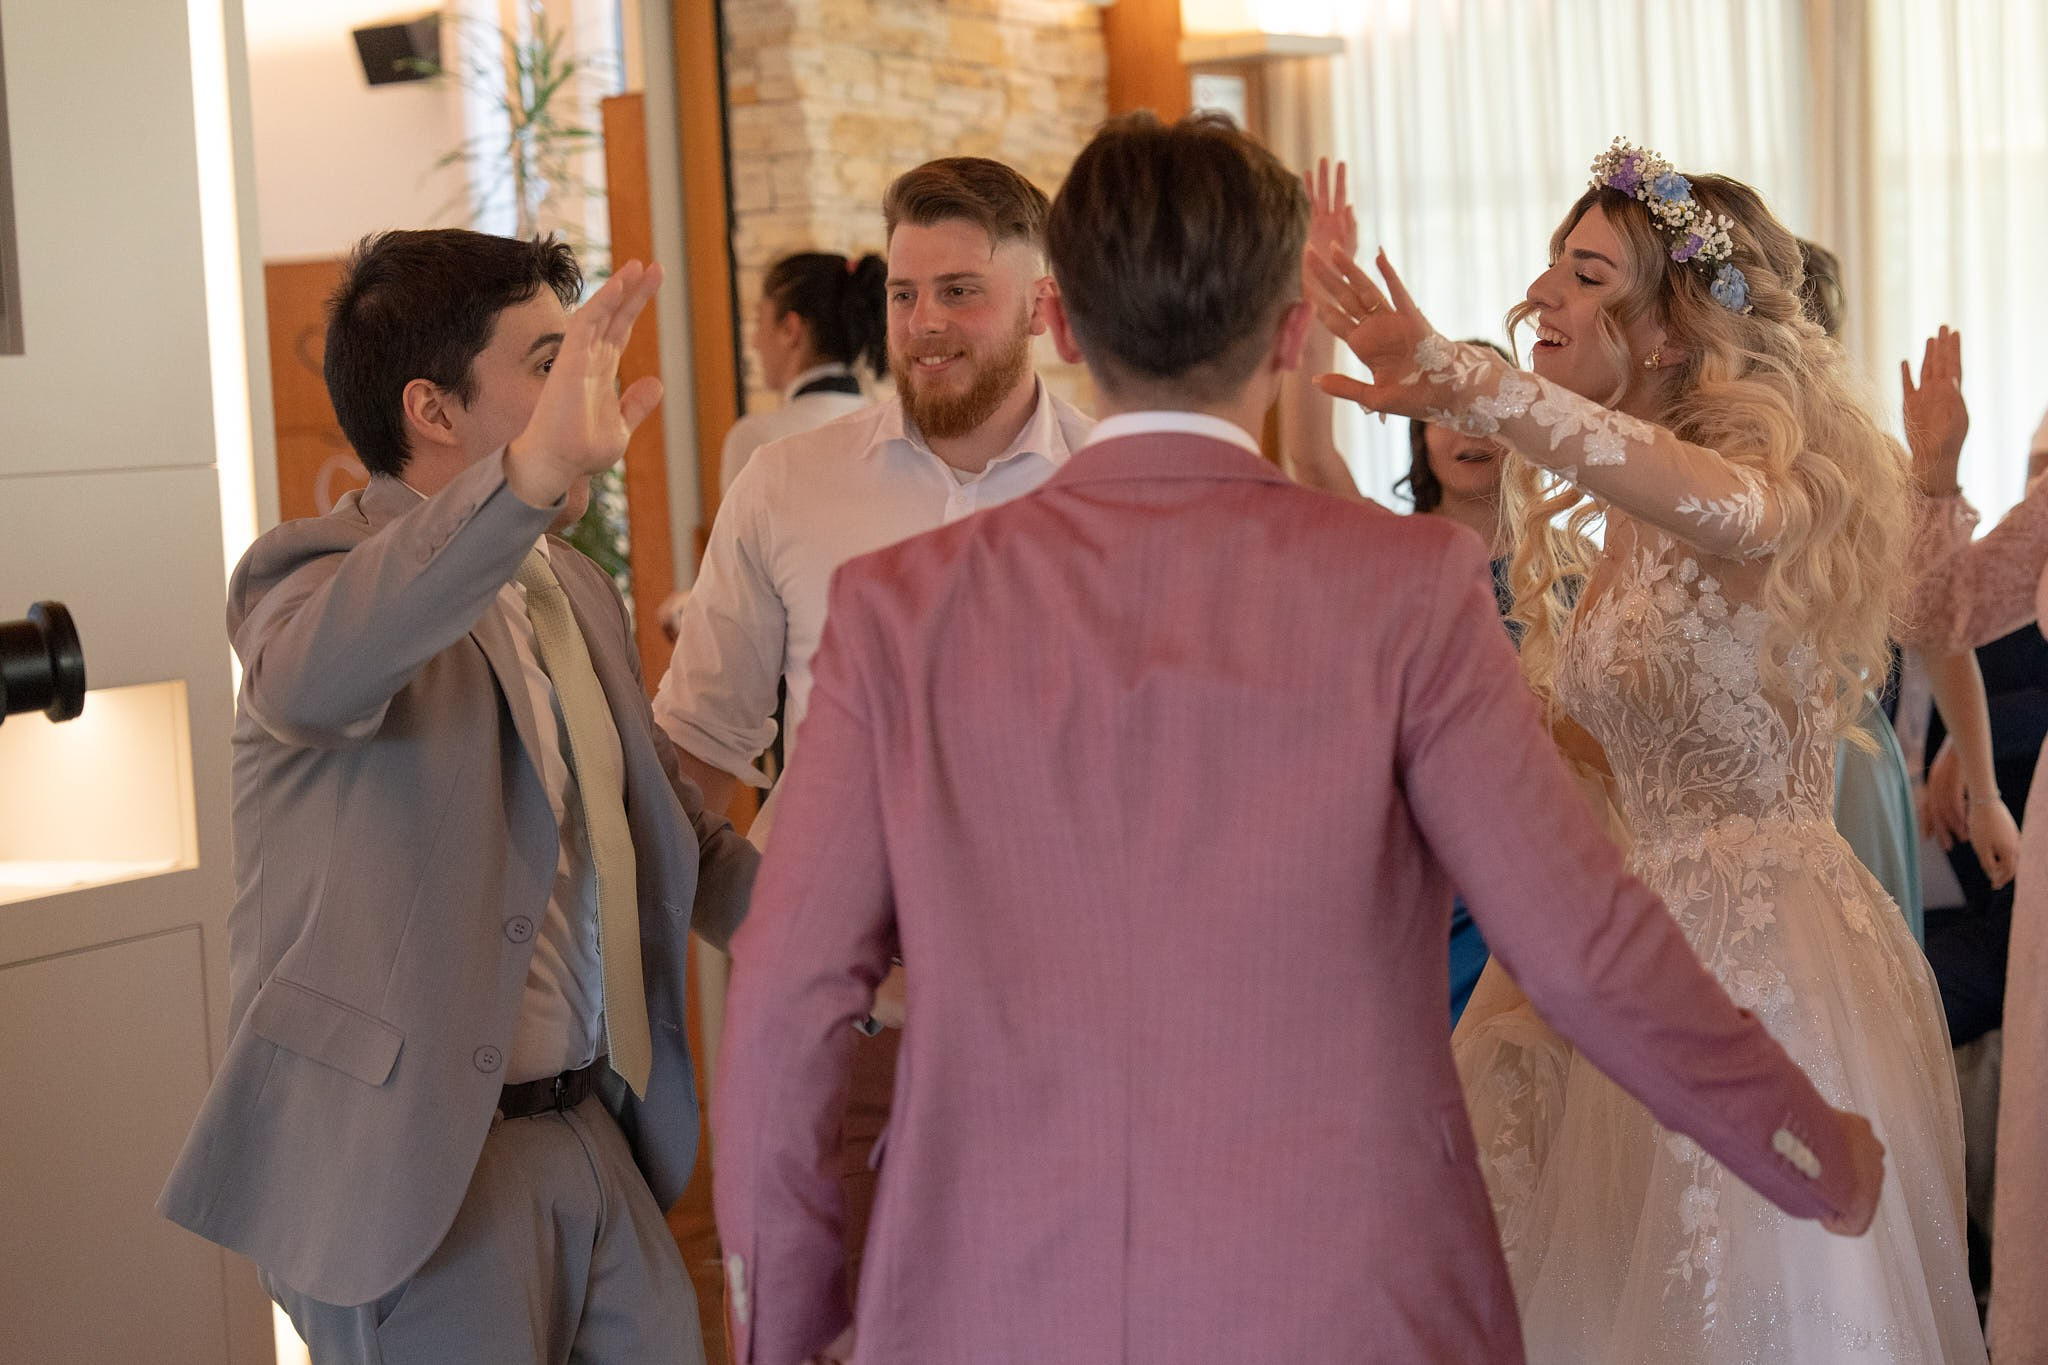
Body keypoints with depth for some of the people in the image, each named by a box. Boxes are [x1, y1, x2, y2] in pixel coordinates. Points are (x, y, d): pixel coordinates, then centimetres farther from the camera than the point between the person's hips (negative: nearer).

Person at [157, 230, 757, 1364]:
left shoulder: (578, 594, 14)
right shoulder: (319, 571, -11)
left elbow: (677, 835, 25)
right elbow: (314, 671, -38)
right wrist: (533, 472, -51)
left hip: (598, 1133, 8)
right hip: (416, 1170, -7)